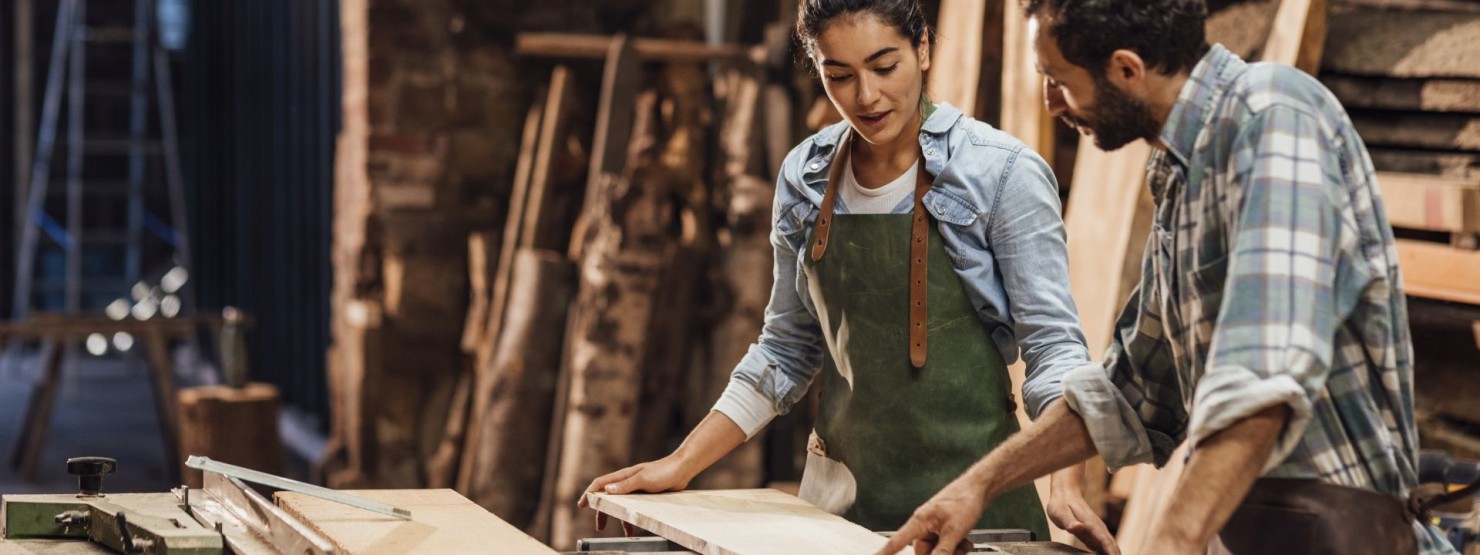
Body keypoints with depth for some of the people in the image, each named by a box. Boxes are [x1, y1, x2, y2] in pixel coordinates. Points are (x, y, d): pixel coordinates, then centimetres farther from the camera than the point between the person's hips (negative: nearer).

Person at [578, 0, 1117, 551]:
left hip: (972, 488, -4)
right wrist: (681, 465, 5)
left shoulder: (1004, 171, -11)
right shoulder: (806, 176, 2)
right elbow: (787, 345, 11)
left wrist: (1066, 484, -26)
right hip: (840, 486, 4)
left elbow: (1051, 340, -12)